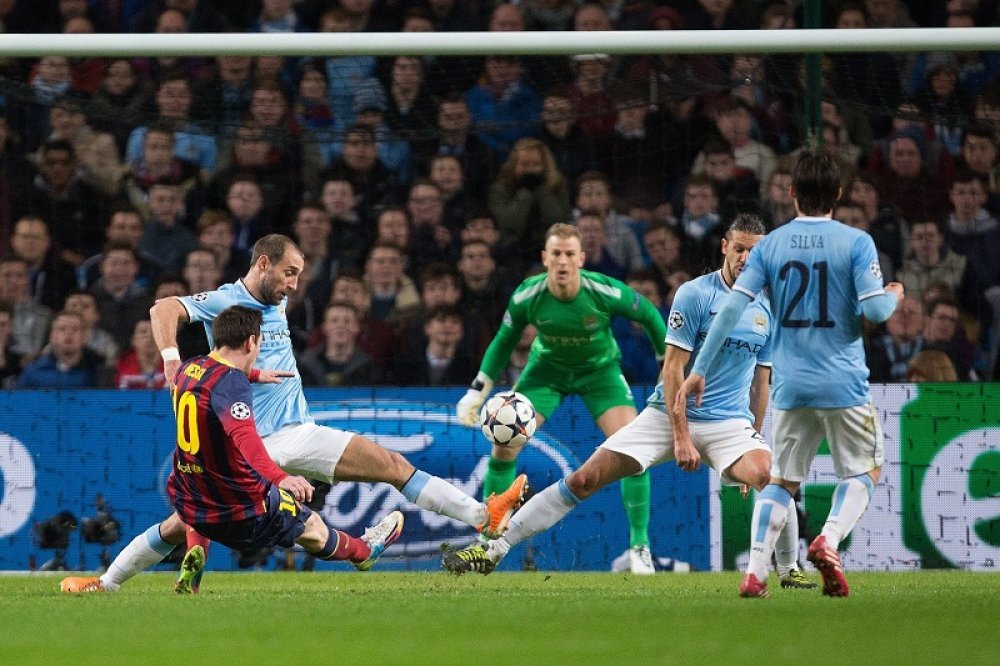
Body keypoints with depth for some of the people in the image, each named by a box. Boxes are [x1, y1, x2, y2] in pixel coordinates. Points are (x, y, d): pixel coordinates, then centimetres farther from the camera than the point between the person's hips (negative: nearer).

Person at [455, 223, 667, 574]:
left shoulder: (606, 292, -29)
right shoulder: (526, 297, -24)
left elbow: (649, 315, -9)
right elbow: (504, 342, -5)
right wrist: (477, 391, -6)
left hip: (600, 370, -1)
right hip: (547, 368, 1)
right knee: (504, 445, -12)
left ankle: (640, 545, -6)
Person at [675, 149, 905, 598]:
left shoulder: (771, 245, 3)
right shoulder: (855, 242, -6)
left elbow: (732, 307, -3)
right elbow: (875, 310, -12)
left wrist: (699, 370, 1)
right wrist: (894, 296, 13)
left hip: (791, 387, 3)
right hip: (843, 384, -3)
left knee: (781, 480, 13)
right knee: (863, 471, 14)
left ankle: (755, 571, -1)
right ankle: (829, 541, -12)